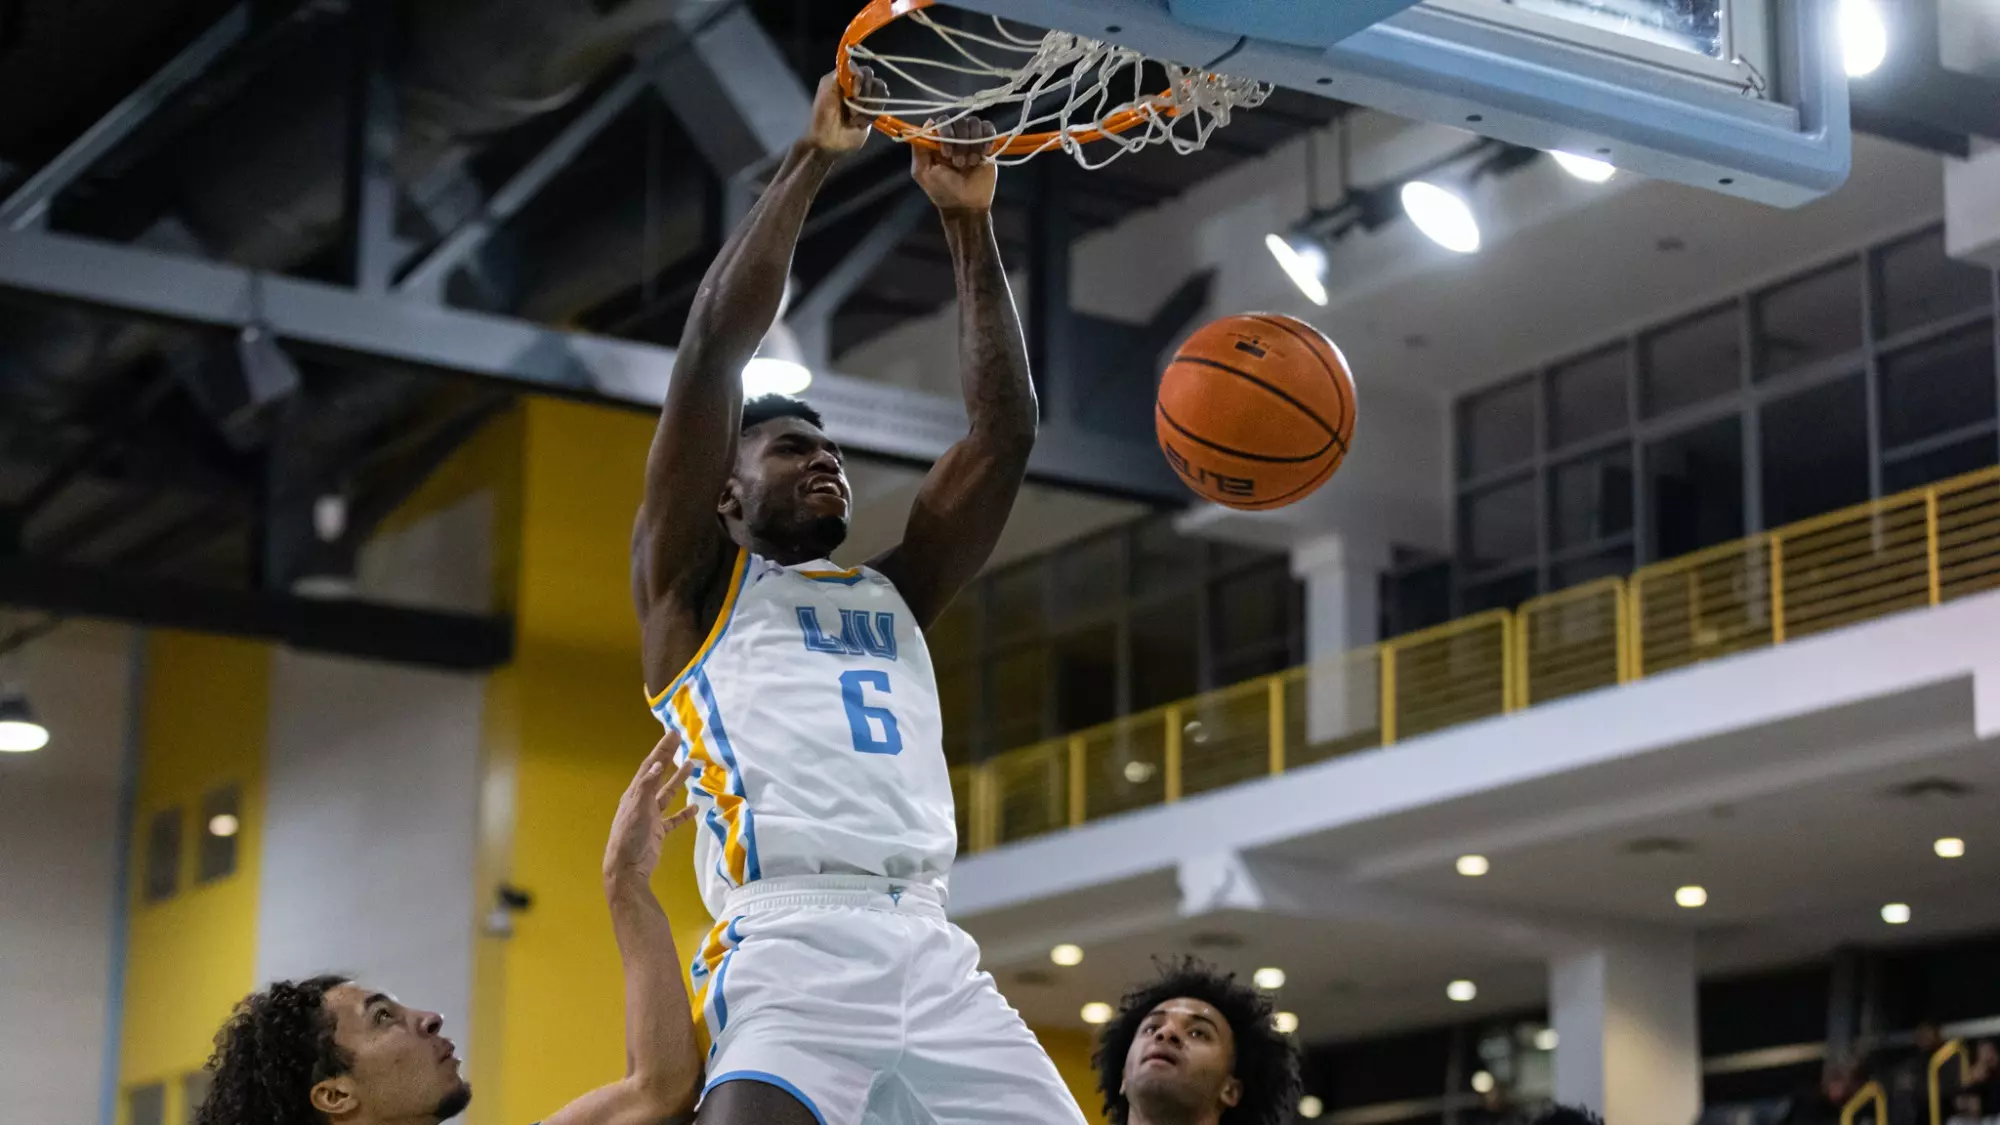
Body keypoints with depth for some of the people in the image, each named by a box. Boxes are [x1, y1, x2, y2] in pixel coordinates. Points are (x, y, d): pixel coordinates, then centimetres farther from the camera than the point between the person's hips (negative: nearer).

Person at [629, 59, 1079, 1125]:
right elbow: (713, 347, 7)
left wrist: (970, 226, 21)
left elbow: (1004, 429, 24)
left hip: (934, 950, 6)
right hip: (789, 946, -6)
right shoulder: (693, 587, 16)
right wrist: (812, 157, 10)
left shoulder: (893, 596, 30)